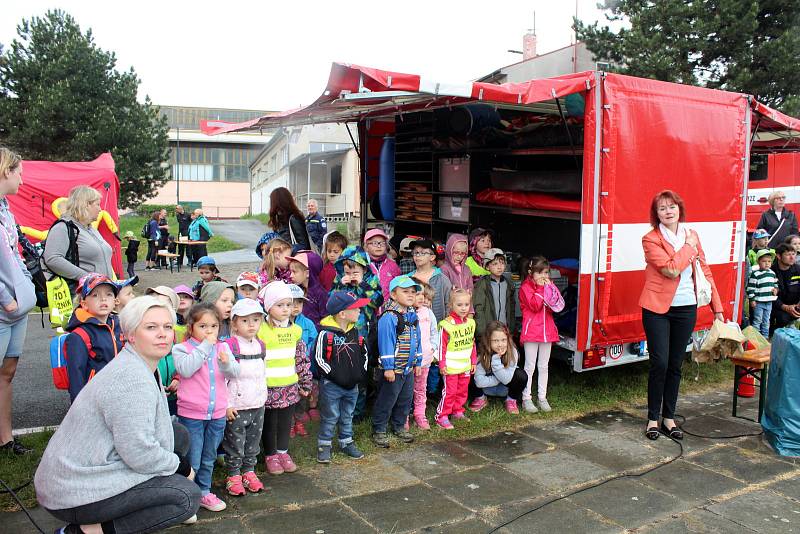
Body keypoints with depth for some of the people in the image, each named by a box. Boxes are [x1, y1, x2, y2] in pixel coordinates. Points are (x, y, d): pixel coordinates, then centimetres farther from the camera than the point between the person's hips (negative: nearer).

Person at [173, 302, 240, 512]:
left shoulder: (223, 347, 6)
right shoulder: (182, 349, -6)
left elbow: (235, 372, -2)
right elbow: (186, 369, -25)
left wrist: (226, 363, -24)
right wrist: (205, 346, -22)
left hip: (217, 414, 5)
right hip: (191, 414, -4)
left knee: (209, 459, 19)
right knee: (192, 461, 2)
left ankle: (204, 492, 34)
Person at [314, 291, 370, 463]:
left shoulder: (356, 332, 2)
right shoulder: (326, 333, -18)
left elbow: (364, 353, 14)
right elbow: (319, 358, -16)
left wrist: (362, 373, 4)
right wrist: (335, 375, -17)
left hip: (352, 384, 6)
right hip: (331, 384, -6)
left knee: (347, 416, 18)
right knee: (330, 417, 5)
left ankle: (346, 442, 33)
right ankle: (324, 445, 20)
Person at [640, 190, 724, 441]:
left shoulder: (692, 235, 8)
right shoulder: (650, 239, -8)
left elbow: (704, 271, 10)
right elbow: (671, 269, -20)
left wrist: (717, 307, 8)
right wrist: (689, 246, -9)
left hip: (686, 308, 4)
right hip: (657, 308, -4)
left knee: (675, 365, 10)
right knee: (659, 363, -5)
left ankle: (669, 417, 22)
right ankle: (653, 418, 10)